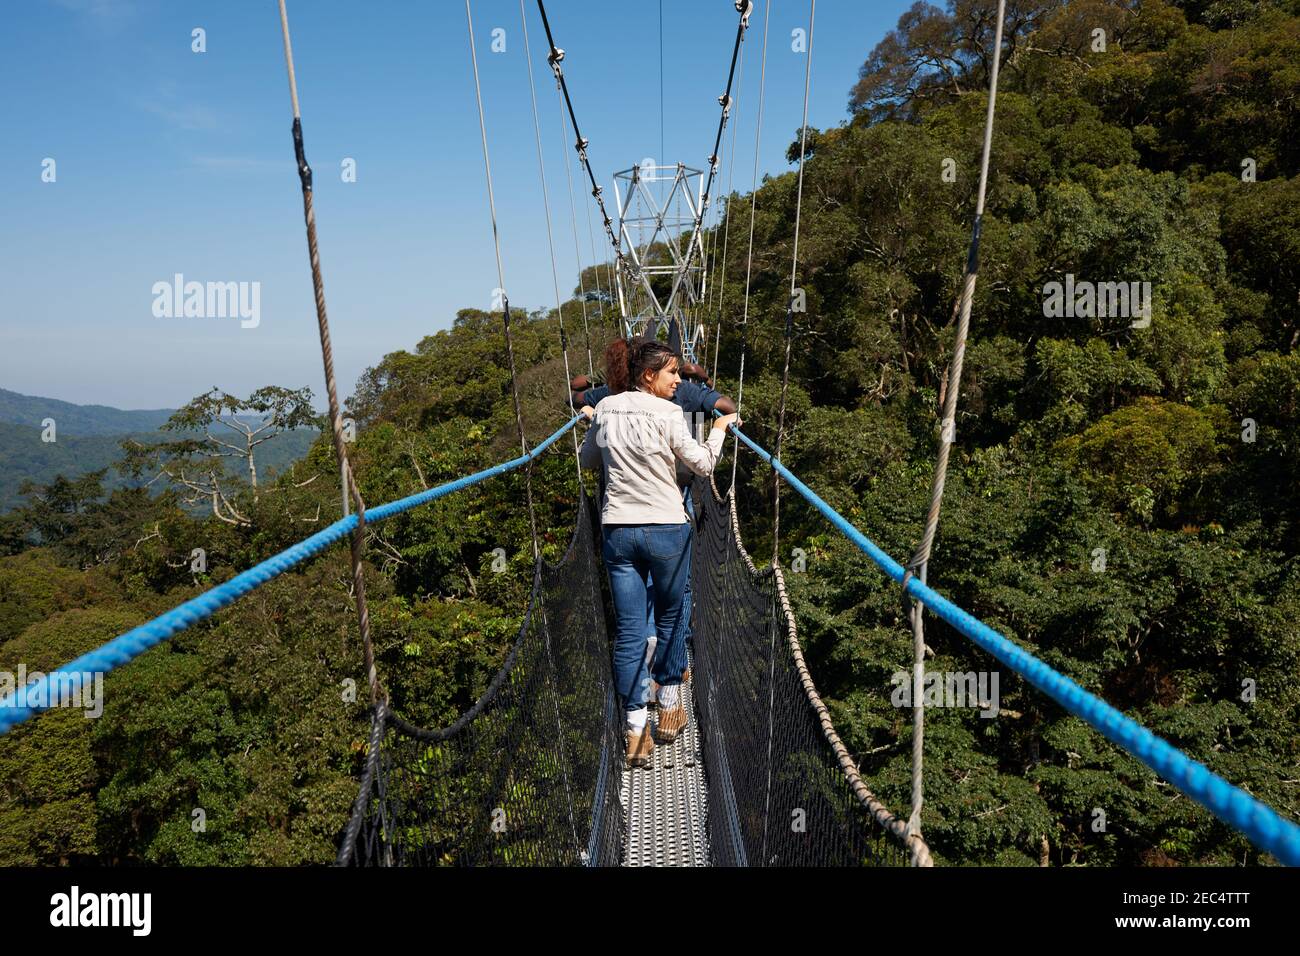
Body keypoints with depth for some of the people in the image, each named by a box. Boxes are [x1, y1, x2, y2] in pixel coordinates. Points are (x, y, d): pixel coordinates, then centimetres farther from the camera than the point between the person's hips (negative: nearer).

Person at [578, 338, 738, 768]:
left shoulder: (605, 410, 4)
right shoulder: (666, 414, -10)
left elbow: (587, 461, 19)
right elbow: (703, 464, -3)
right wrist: (719, 428, 13)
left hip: (618, 531, 4)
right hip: (666, 528, -3)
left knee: (628, 630, 4)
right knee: (670, 619, 16)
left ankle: (637, 731, 4)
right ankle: (669, 709, 28)